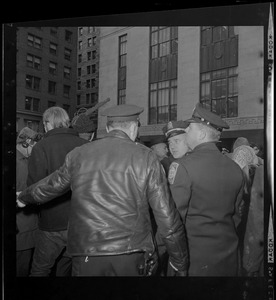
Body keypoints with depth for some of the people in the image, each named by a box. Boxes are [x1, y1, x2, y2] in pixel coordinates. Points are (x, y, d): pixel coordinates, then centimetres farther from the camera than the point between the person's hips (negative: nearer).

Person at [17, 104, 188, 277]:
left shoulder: (78, 155, 3)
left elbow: (50, 187, 19)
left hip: (86, 254, 1)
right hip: (132, 257, 0)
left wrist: (23, 198, 42)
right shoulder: (146, 157, -3)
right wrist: (181, 264, 9)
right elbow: (167, 216, -3)